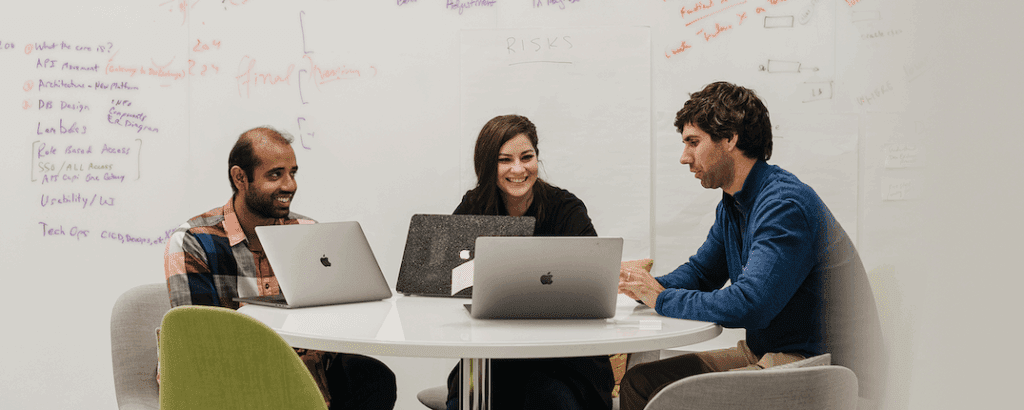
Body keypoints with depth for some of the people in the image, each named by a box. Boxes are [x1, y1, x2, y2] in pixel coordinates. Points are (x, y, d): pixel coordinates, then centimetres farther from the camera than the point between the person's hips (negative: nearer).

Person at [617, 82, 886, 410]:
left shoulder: (786, 205, -20)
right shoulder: (732, 206, 12)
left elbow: (748, 306, -31)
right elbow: (702, 271, 25)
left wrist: (663, 299, -16)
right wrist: (646, 286, 2)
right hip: (765, 353, 10)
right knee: (638, 381, 3)